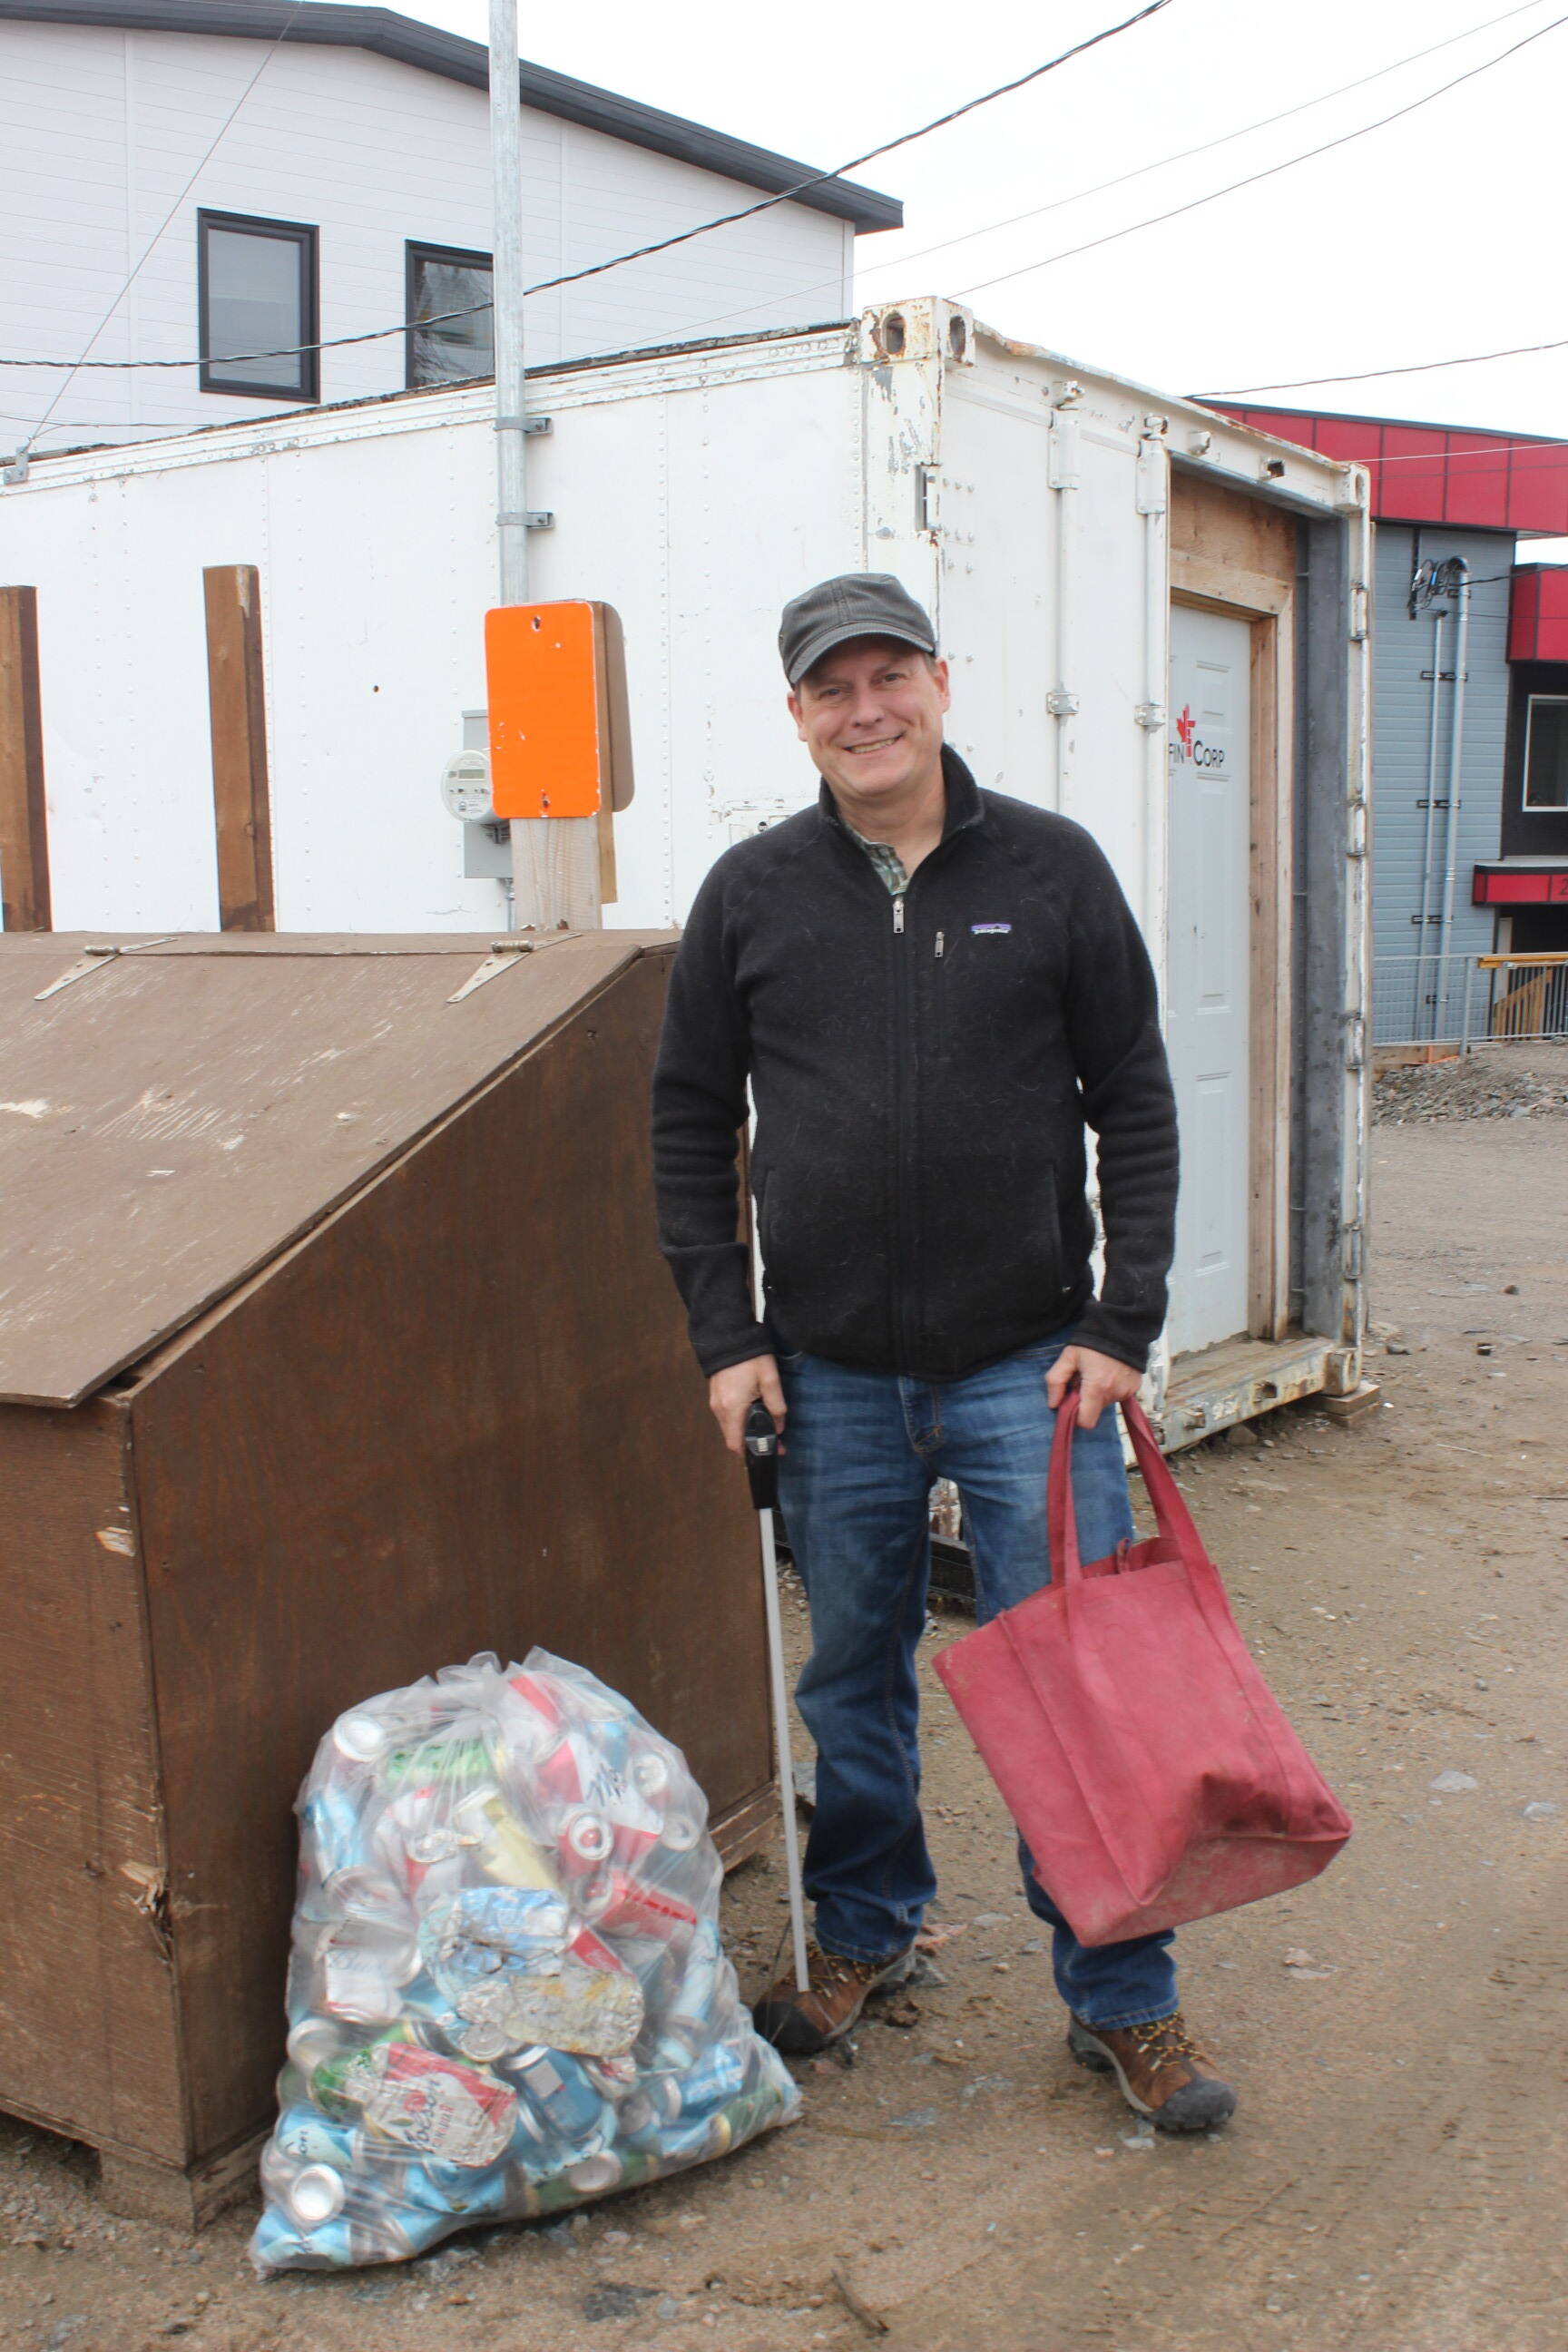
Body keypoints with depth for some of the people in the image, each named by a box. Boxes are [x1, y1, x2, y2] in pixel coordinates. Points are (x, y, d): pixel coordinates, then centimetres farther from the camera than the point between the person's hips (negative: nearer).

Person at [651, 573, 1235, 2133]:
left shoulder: (1052, 870, 0)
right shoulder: (752, 893, 3)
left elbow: (1135, 1106, 2)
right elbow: (691, 1124, 8)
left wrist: (1121, 1322, -6)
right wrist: (723, 1334, 1)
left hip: (1028, 1365, -1)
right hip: (832, 1375, 2)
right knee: (854, 1678, 15)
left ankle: (1121, 2000, 18)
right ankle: (864, 1935, 36)